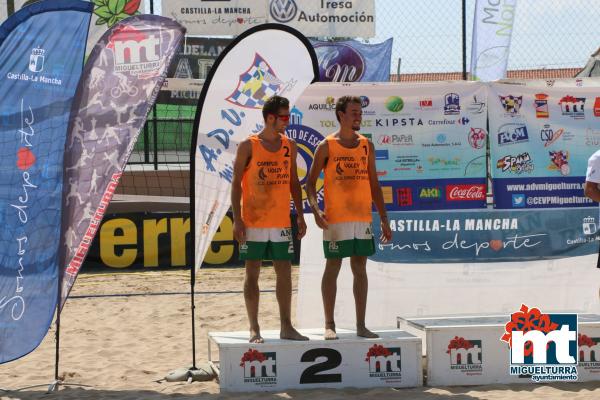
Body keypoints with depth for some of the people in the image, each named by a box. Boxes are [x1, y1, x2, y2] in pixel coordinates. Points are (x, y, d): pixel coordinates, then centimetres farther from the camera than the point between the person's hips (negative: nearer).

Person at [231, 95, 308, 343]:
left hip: (281, 222, 4)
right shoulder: (248, 146, -5)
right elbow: (236, 184, -5)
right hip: (254, 223, -4)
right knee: (252, 273, 1)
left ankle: (286, 327, 11)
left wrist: (300, 216, 9)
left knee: (284, 273, 4)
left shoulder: (289, 146, 9)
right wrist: (237, 220, -12)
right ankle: (254, 329, 6)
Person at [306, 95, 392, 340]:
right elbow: (310, 183, -3)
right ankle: (329, 325, 6)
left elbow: (374, 185, 13)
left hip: (363, 218, 4)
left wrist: (384, 219, 10)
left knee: (360, 269, 6)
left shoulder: (366, 146, 10)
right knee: (332, 268, 0)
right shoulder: (326, 146, -2)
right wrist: (315, 210, -19)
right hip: (335, 219, -4)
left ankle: (361, 326, 11)